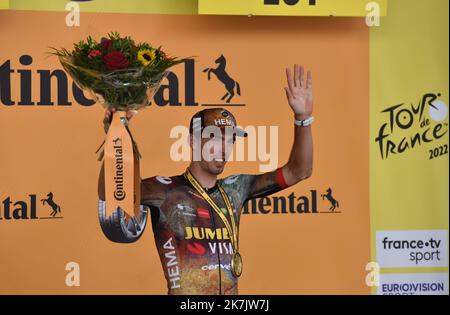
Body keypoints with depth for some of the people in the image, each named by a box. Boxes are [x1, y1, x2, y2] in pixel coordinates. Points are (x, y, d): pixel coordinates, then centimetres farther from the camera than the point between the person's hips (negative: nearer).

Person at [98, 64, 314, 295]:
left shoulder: (235, 189, 4)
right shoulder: (164, 191, -8)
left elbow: (298, 171, 3)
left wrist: (303, 118, -10)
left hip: (232, 290, 4)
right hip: (183, 292, -4)